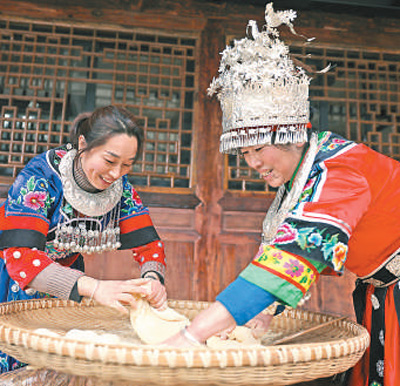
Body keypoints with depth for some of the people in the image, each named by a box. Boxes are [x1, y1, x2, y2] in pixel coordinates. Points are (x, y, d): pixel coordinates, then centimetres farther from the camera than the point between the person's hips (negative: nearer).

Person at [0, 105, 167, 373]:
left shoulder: (121, 187, -15)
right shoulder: (40, 178, -30)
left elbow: (148, 243, -13)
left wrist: (153, 279, -35)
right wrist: (93, 287, -51)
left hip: (66, 273, 4)